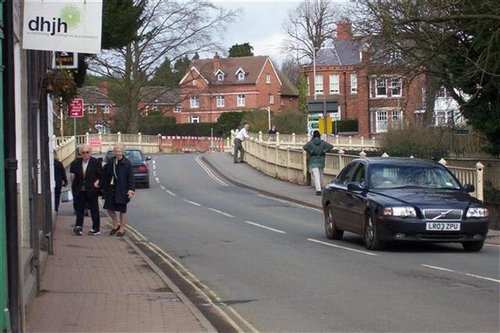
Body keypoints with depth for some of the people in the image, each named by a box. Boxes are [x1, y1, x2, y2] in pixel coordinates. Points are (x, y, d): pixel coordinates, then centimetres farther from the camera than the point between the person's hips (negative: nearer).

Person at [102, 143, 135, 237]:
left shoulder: (127, 163, -8)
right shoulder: (110, 162, 5)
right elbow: (106, 176, 10)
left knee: (122, 210, 4)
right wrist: (104, 188, 7)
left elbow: (131, 177, -9)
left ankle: (122, 229, 16)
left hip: (122, 190, -4)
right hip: (111, 189, 4)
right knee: (109, 208, 6)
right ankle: (116, 225, 27)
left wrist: (131, 190, -16)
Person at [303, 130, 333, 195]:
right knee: (320, 175, 18)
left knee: (316, 176, -10)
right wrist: (324, 151, -3)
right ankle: (319, 188, 29)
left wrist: (310, 152, -10)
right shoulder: (323, 142, 2)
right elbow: (331, 146, -8)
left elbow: (305, 147, -21)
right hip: (321, 162, 3)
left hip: (313, 162, -3)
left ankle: (318, 190, -21)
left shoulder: (311, 142, -4)